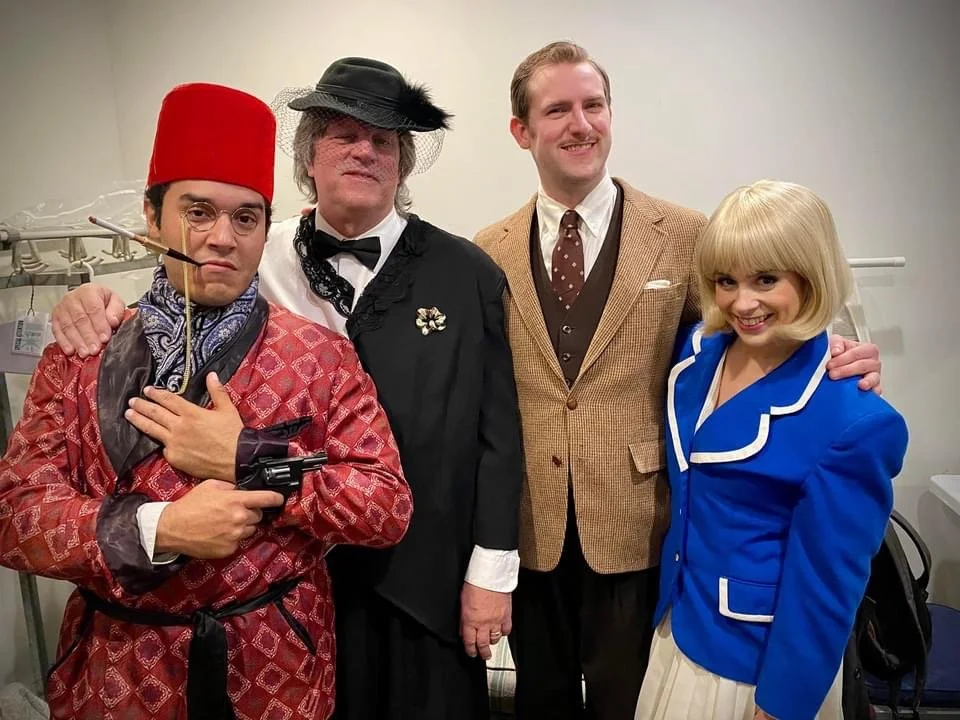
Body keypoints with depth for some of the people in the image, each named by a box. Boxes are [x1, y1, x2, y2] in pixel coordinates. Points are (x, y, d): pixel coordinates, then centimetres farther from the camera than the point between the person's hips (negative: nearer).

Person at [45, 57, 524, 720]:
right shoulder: (261, 261, -4)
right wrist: (102, 313, -18)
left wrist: (491, 571, -4)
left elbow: (497, 429, -7)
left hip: (428, 574, -1)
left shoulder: (467, 273, -10)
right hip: (298, 568, 2)